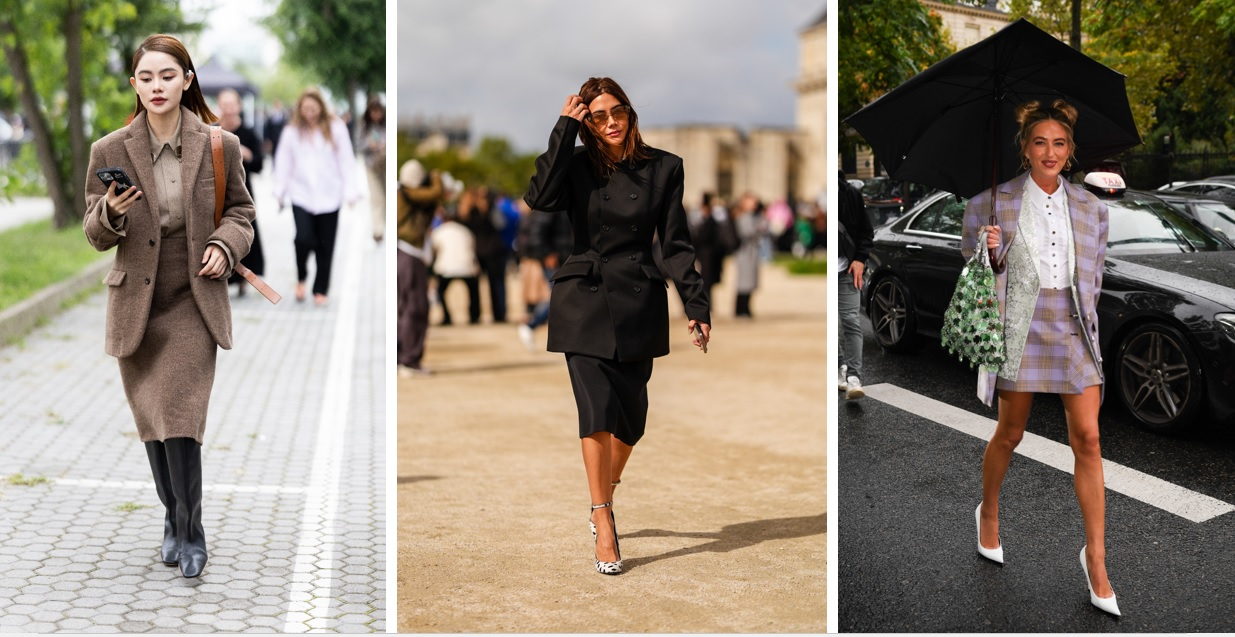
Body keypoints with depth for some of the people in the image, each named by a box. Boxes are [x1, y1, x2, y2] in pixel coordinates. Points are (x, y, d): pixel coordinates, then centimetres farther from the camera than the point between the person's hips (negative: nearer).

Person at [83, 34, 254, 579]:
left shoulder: (220, 146, -3)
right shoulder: (110, 151, -2)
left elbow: (240, 211, 10)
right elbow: (95, 234, 3)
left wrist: (224, 245, -11)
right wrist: (110, 214, -21)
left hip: (194, 301, -2)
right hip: (135, 304, 2)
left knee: (180, 418, -11)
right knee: (152, 424, 12)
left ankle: (189, 533, 3)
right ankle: (175, 520, 30)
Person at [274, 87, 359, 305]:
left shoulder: (336, 128, 0)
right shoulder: (292, 131, 3)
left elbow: (346, 160, 0)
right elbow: (283, 162, 5)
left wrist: (350, 191, -4)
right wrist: (280, 191, 1)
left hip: (329, 196, 0)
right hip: (301, 195, 0)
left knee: (325, 246, 5)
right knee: (303, 239, -17)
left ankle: (320, 289, 20)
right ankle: (301, 278, 10)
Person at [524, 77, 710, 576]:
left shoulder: (663, 168, 3)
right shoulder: (578, 165, 2)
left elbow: (675, 243, 4)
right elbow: (540, 198, -19)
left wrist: (695, 304, -4)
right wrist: (564, 129, -14)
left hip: (638, 304, 1)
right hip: (584, 299, -1)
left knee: (631, 416, 5)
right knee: (597, 409, -12)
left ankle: (605, 494, 33)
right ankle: (604, 525, -4)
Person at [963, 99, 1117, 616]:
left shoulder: (1091, 208, 7)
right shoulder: (995, 202, -1)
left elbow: (1094, 273, 15)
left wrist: (1086, 318, 11)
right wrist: (989, 250, -14)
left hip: (1073, 327, 2)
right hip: (1020, 326, -2)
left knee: (1087, 439, -5)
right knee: (1009, 434, 9)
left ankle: (1096, 560, 3)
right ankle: (989, 514, 39)